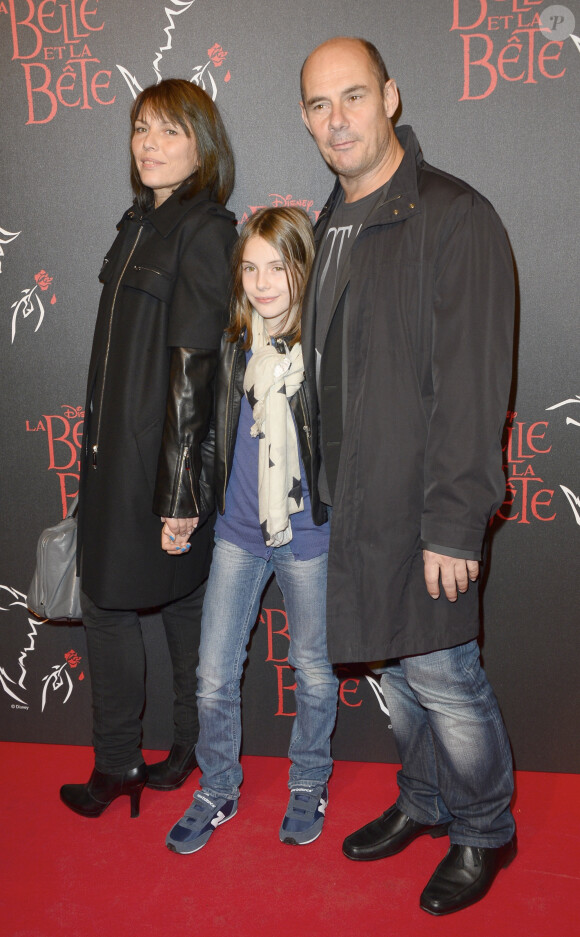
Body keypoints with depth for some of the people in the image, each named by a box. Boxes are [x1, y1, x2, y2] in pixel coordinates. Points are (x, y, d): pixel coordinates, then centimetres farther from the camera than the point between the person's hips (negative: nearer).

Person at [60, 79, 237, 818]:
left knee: (181, 602, 6)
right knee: (103, 598, 13)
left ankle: (197, 749, 27)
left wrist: (180, 488, -18)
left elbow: (196, 366, -17)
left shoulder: (205, 231, -12)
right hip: (115, 447, 8)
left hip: (168, 452, -8)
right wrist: (97, 447, 15)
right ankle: (116, 762, 28)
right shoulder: (140, 223, 13)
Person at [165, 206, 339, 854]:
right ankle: (218, 789, 32)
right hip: (238, 531, 4)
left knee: (312, 667, 14)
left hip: (308, 535, -3)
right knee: (213, 676, 9)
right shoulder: (233, 343, 0)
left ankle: (309, 784, 38)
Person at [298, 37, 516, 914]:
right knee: (396, 665, 20)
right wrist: (329, 482, 14)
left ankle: (483, 831, 29)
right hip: (354, 500, 8)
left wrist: (454, 522, -20)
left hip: (424, 510, -7)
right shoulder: (330, 226, 12)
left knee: (441, 675, 4)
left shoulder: (454, 217, -13)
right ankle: (424, 802, 41)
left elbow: (472, 388, -18)